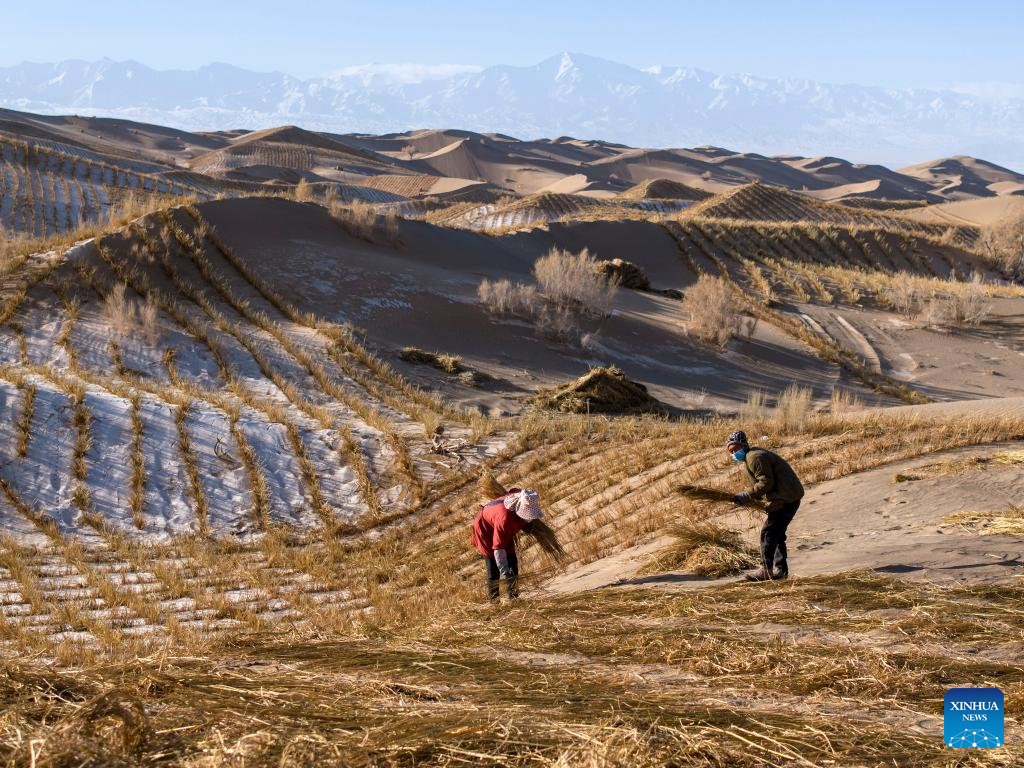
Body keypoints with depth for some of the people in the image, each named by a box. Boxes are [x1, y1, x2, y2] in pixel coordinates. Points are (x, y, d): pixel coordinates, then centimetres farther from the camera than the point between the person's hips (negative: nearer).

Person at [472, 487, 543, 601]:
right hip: (486, 532, -8)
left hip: (505, 533, 8)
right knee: (494, 567, -10)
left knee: (512, 564, 7)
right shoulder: (504, 519, -45)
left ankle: (513, 596, 17)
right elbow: (498, 548, -42)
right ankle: (493, 599, 1)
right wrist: (504, 571, -42)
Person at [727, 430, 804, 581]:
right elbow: (765, 483, 19)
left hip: (786, 498, -11)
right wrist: (749, 498, 4)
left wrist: (747, 496, -18)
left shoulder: (754, 457, -14)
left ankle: (766, 571, -5)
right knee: (777, 533, 17)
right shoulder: (755, 455, 19)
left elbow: (766, 482, -22)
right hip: (791, 496, 11)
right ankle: (781, 570, 21)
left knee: (768, 532, -8)